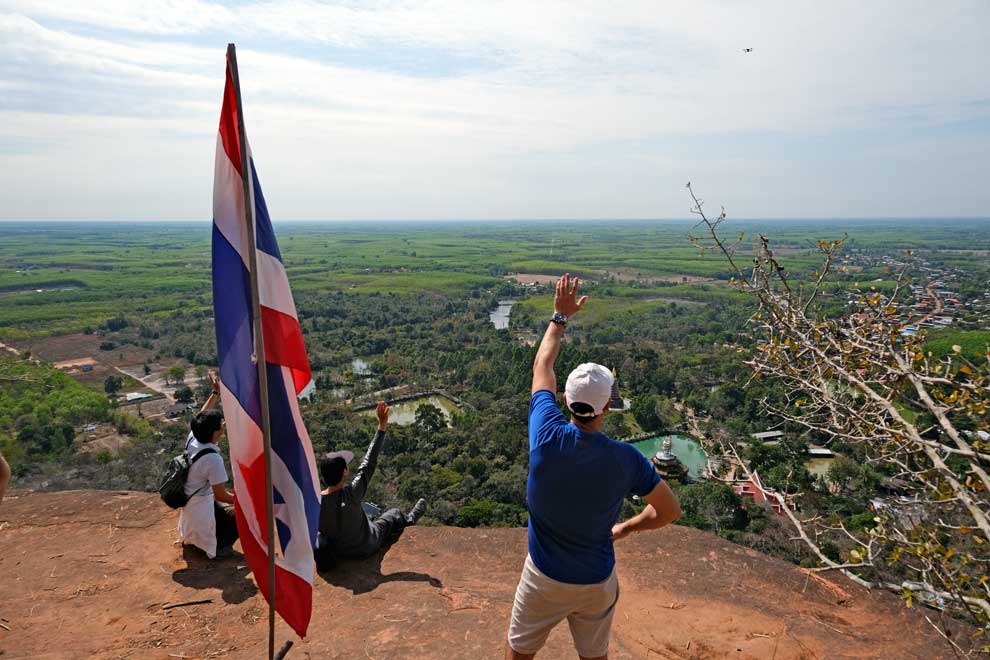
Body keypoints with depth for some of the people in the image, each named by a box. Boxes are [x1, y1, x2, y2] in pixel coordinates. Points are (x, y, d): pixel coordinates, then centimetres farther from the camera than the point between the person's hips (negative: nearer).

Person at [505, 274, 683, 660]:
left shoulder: (547, 436, -24)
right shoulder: (626, 460, -22)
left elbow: (542, 366, -7)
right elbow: (670, 511, -5)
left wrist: (560, 317, 5)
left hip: (543, 577, 0)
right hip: (597, 584, 1)